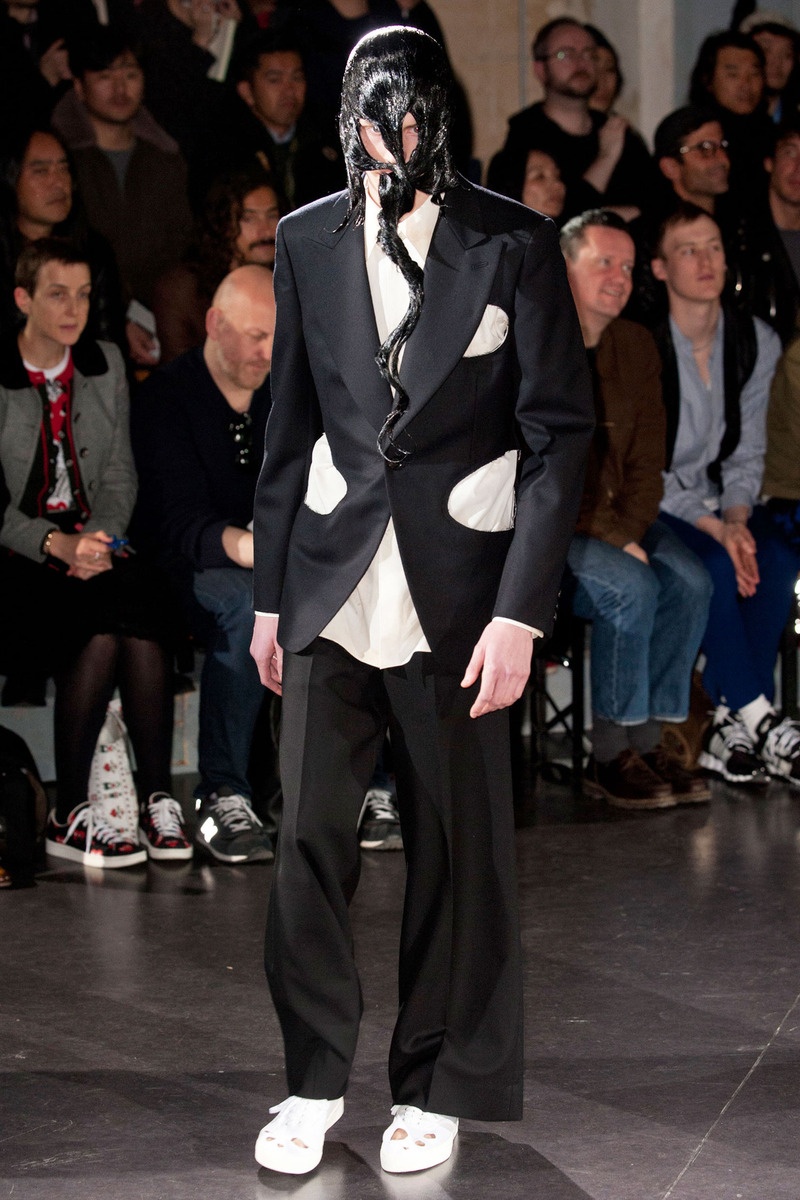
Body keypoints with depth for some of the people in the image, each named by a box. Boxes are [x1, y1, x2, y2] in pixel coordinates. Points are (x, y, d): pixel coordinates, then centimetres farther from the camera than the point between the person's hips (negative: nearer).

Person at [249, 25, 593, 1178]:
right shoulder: (308, 241, 8)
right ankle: (314, 1082, 17)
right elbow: (290, 426, 12)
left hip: (457, 599, -2)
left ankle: (437, 1088, 21)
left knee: (458, 852, 5)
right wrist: (270, 593, 11)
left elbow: (559, 432, -4)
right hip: (331, 594, 2)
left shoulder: (515, 244, -2)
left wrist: (521, 610, -11)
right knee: (308, 841, 2)